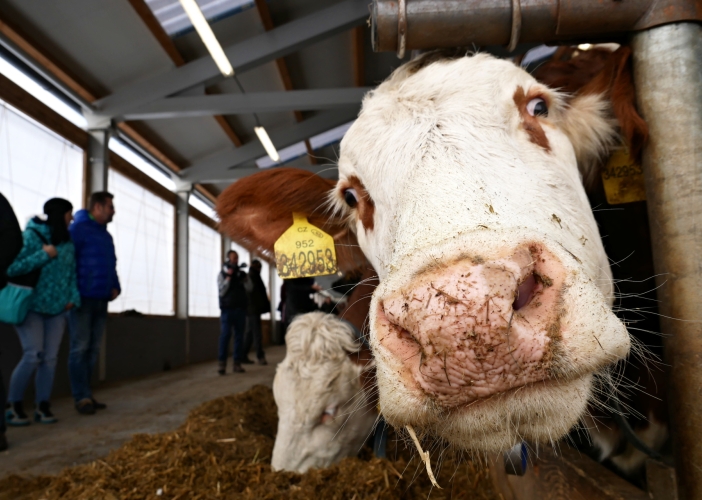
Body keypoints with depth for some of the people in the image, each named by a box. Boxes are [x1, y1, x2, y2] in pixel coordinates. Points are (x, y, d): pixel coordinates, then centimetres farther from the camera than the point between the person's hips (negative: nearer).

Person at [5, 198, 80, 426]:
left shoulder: (68, 242, 7)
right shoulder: (31, 236, -11)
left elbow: (72, 273, 13)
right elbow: (11, 269, -19)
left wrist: (73, 297, -1)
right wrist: (43, 255, -21)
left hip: (56, 308, 5)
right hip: (30, 306, -5)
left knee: (50, 358, 4)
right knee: (33, 355, -12)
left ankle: (43, 406, 14)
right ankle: (12, 406, 6)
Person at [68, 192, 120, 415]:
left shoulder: (105, 235, 18)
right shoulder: (79, 228, -7)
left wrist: (115, 286, 8)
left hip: (101, 300, 8)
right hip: (82, 299, -8)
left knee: (93, 349, 10)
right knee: (80, 348, -5)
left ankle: (86, 394, 17)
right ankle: (81, 397, -1)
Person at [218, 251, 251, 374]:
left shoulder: (241, 274, 12)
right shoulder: (222, 274, 3)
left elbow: (249, 288, 3)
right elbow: (221, 291, -7)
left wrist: (244, 278, -12)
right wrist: (228, 277, -14)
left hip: (240, 309, 3)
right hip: (227, 309, -3)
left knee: (239, 336, 3)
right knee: (225, 335, -8)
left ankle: (237, 363, 8)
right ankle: (222, 363, -5)